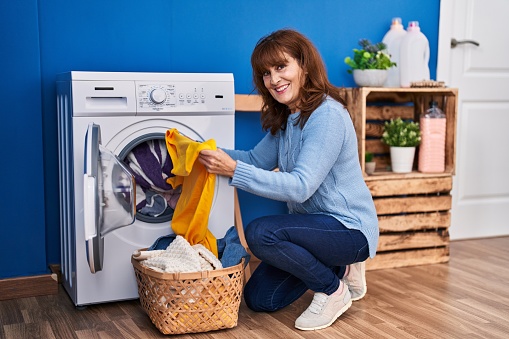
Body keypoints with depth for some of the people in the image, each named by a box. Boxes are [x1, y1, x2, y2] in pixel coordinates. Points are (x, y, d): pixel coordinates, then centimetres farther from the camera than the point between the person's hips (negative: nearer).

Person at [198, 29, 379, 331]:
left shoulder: (328, 116, -24)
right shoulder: (284, 118, 5)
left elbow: (300, 187, -31)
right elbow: (257, 159, 8)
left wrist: (234, 170, -35)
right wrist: (212, 153, -7)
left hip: (350, 228, -9)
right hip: (315, 223, 9)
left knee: (260, 233, -30)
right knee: (259, 299, 7)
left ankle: (333, 290, -7)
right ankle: (338, 268, 22)